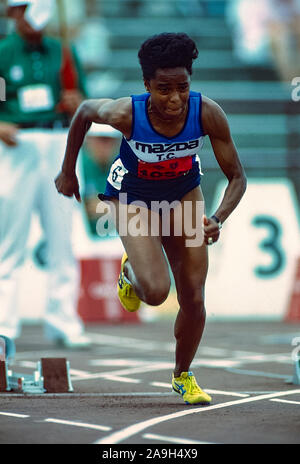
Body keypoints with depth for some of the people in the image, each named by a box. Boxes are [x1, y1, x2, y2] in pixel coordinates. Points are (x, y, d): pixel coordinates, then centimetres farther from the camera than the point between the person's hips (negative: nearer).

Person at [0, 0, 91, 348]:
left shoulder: (62, 52, 13)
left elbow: (82, 110, 17)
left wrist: (77, 104, -5)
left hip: (58, 147, 3)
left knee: (62, 237, 2)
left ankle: (63, 322, 6)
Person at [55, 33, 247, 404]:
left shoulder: (208, 114, -30)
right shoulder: (125, 113, -34)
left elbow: (237, 177, -21)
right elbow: (84, 112, -11)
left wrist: (217, 219, -39)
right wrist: (68, 172, 0)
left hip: (184, 195, 2)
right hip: (133, 199, -2)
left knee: (194, 297, 2)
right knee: (156, 292, -21)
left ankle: (183, 375, 30)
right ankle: (132, 272, 19)